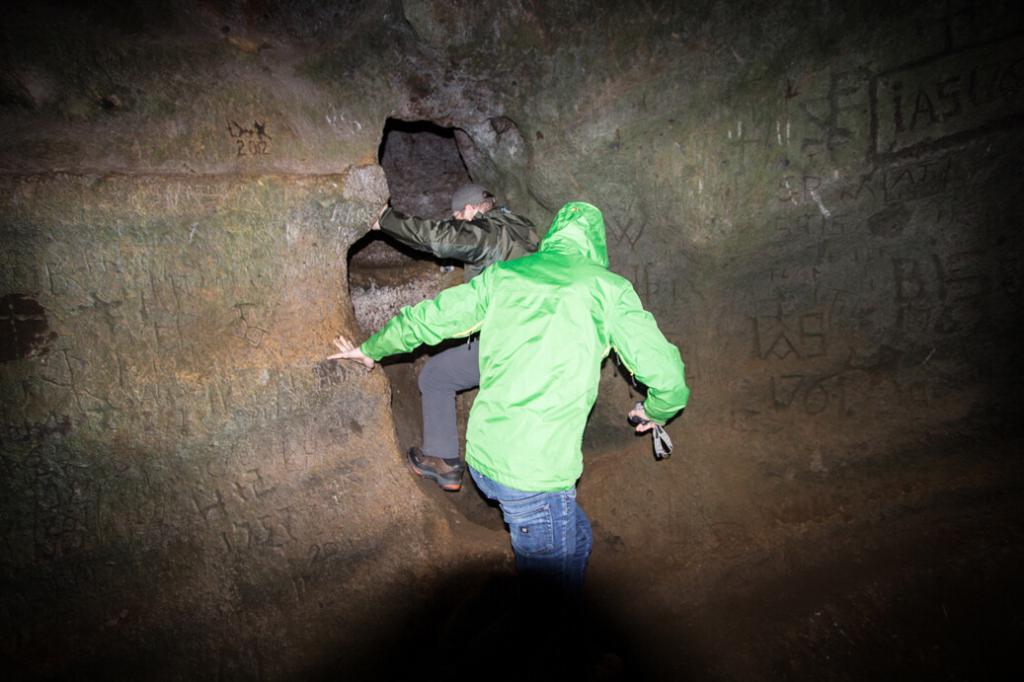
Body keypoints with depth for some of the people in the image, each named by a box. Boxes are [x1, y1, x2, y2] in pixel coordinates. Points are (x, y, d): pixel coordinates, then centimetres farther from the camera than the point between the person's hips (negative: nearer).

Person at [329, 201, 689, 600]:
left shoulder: (503, 275, 9)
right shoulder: (607, 287, -2)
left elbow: (425, 318, 15)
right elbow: (666, 375, -5)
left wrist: (371, 350, 33)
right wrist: (656, 412, 18)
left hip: (482, 457, 6)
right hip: (535, 476, -6)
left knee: (577, 539, 26)